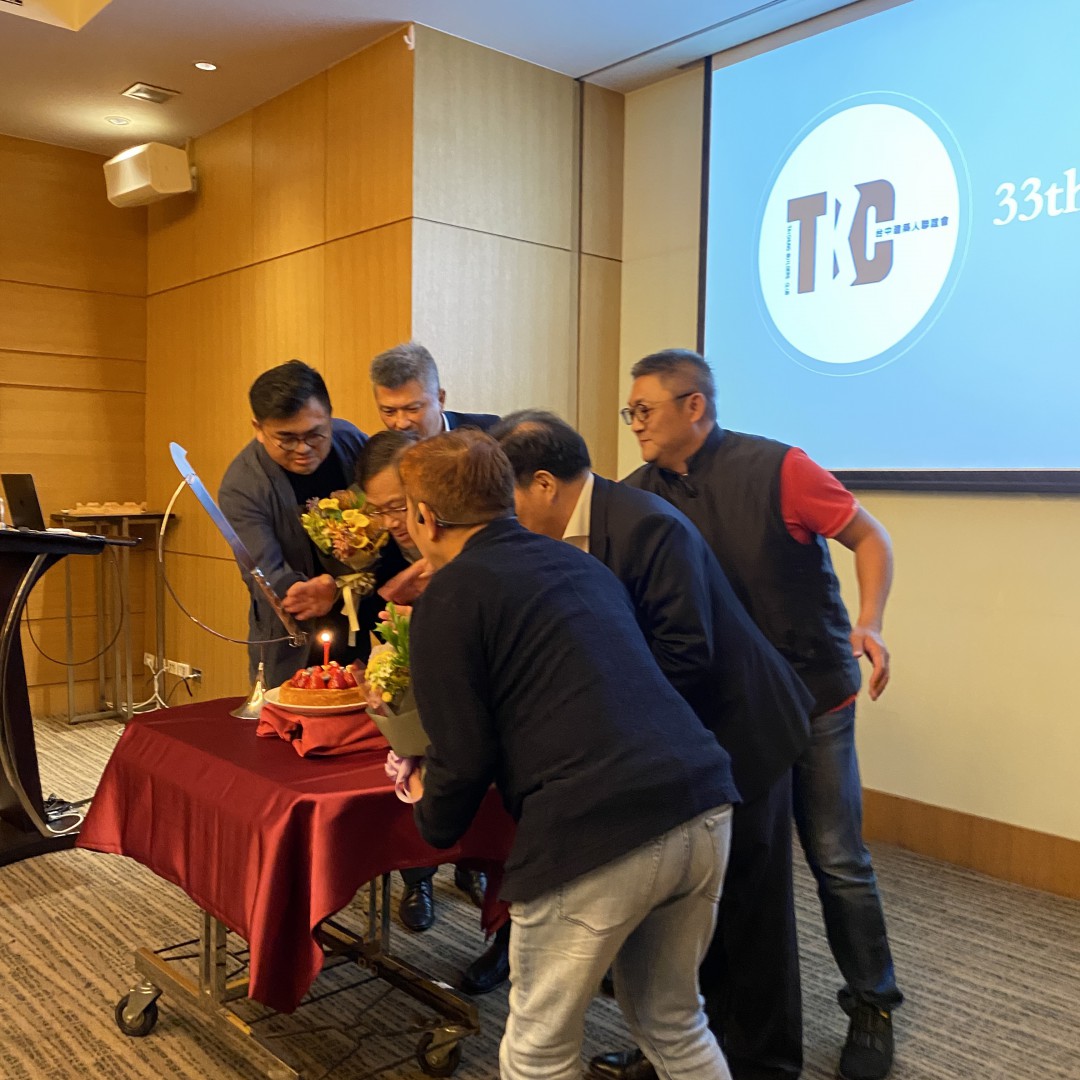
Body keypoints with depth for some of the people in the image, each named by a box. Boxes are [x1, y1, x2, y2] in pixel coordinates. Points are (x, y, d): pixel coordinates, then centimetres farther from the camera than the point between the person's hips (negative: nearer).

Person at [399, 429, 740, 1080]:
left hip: (595, 837, -7)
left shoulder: (450, 595, -1)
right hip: (703, 807, 7)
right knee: (674, 1024, 27)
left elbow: (463, 757, -3)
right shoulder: (580, 563, 20)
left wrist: (432, 824, 17)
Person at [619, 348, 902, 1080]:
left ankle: (872, 1007, 27)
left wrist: (869, 623, -25)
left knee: (837, 859, 4)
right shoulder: (645, 492, -2)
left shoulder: (777, 469, -16)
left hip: (812, 695, -4)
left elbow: (870, 538, -9)